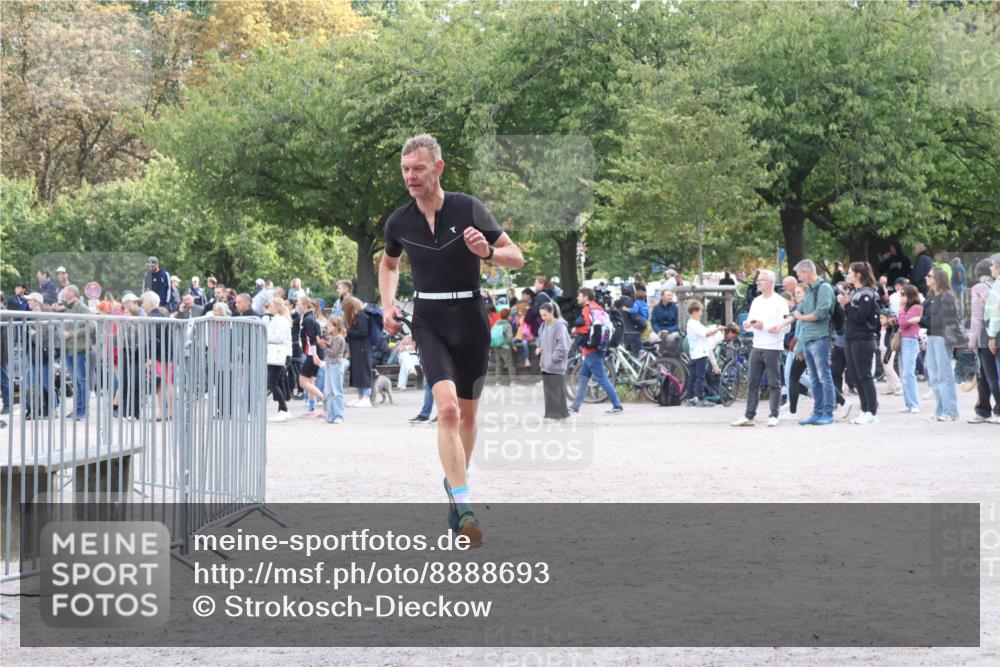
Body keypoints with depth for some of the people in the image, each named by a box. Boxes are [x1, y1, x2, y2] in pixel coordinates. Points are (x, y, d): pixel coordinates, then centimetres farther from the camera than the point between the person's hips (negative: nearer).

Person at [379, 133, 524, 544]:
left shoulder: (469, 209, -6)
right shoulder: (399, 222, 1)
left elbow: (516, 257, -1)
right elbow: (389, 263, 23)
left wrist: (487, 252, -22)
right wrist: (388, 304, 8)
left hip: (471, 321, 0)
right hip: (429, 322, 0)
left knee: (466, 415, 13)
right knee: (447, 408, -21)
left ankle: (455, 483, 41)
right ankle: (464, 509, -28)